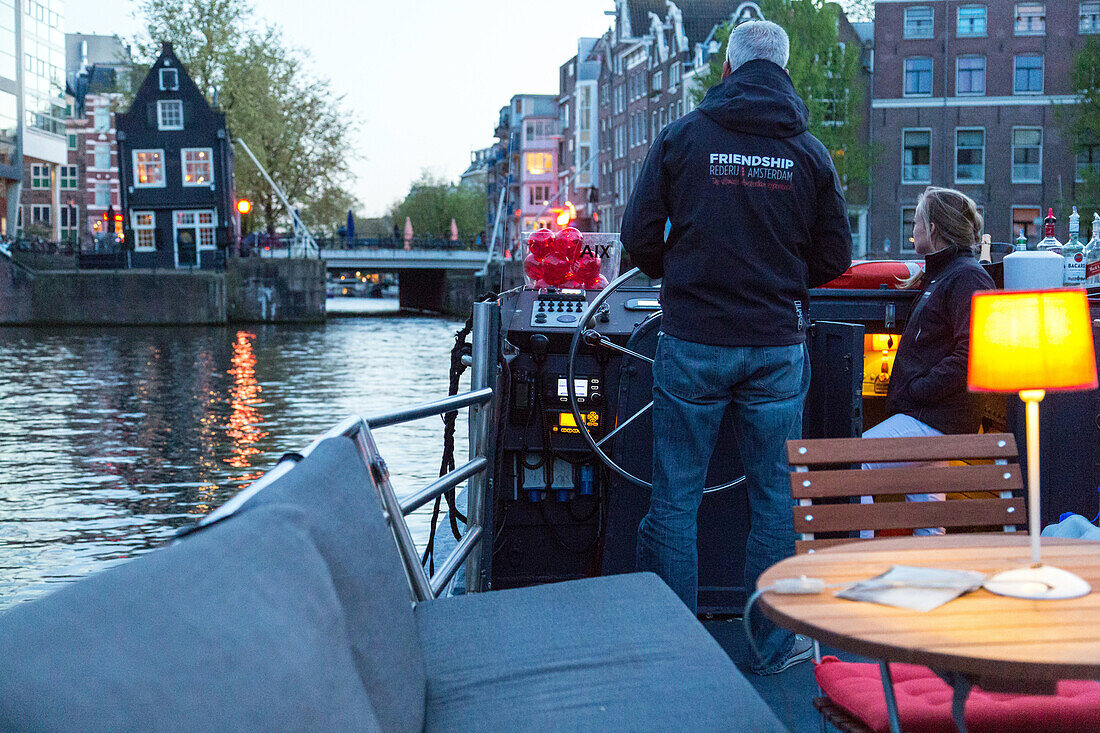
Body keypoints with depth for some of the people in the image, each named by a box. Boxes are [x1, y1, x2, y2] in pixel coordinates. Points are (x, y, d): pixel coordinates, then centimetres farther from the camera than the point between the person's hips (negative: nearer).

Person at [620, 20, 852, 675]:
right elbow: (836, 258, 5)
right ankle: (776, 644, 19)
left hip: (693, 344, -1)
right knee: (776, 498, 11)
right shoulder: (810, 152, 3)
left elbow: (639, 238, -1)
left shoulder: (682, 137, -1)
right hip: (778, 346, 1)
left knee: (676, 498, 8)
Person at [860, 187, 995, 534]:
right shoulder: (940, 276, 22)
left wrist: (915, 390, -20)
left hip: (935, 420, -11)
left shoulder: (967, 278, -11)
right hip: (929, 417, 11)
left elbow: (971, 354, -22)